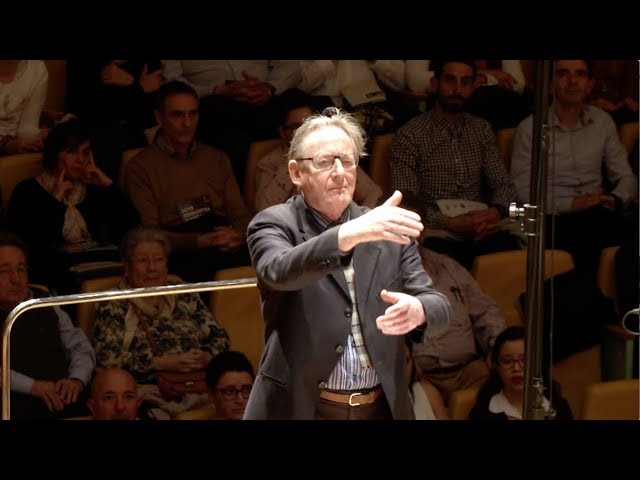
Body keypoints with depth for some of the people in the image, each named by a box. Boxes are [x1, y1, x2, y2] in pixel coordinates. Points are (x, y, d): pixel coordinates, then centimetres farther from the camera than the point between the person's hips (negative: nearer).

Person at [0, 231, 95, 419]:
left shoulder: (43, 303, 22)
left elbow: (81, 347, 22)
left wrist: (77, 380, 1)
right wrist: (32, 386, -18)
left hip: (68, 402, 4)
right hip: (17, 403, -4)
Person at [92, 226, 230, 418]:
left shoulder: (185, 297, 21)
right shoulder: (113, 306, 8)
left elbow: (220, 337, 20)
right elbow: (107, 357, -5)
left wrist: (206, 357, -4)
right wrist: (162, 363, -13)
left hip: (197, 385, 3)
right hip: (149, 392, -3)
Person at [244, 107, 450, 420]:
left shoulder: (388, 230, 6)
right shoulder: (274, 224, -3)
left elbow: (438, 306, 1)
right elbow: (279, 271, -24)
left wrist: (416, 310, -23)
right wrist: (349, 234, -39)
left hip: (381, 408, 3)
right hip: (299, 407, -3)